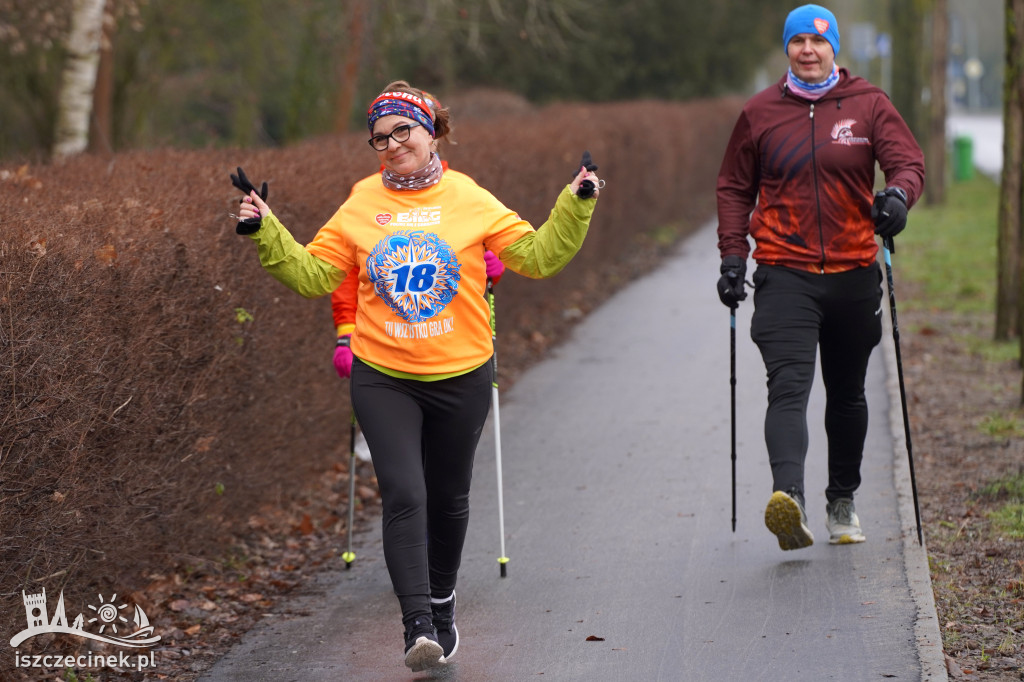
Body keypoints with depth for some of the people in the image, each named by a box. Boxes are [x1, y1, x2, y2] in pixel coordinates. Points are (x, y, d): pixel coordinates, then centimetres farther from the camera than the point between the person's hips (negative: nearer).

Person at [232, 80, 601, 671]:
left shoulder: (471, 201, -3)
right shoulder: (360, 207, 1)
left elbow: (538, 256, -1)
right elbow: (312, 274, 5)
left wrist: (574, 207, -11)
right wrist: (266, 233, -5)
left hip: (460, 377, 0)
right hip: (383, 380, 0)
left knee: (448, 498, 16)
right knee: (403, 495, -15)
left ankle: (443, 602, 38)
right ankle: (419, 625, -18)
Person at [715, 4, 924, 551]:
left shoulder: (868, 105, 3)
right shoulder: (760, 112, 4)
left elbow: (908, 161, -4)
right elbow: (734, 189, 11)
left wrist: (898, 194, -27)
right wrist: (732, 255, 0)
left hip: (853, 274, 2)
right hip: (784, 274, -2)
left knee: (847, 394, 15)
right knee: (788, 388, -19)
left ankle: (842, 501, 32)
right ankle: (789, 498, -36)